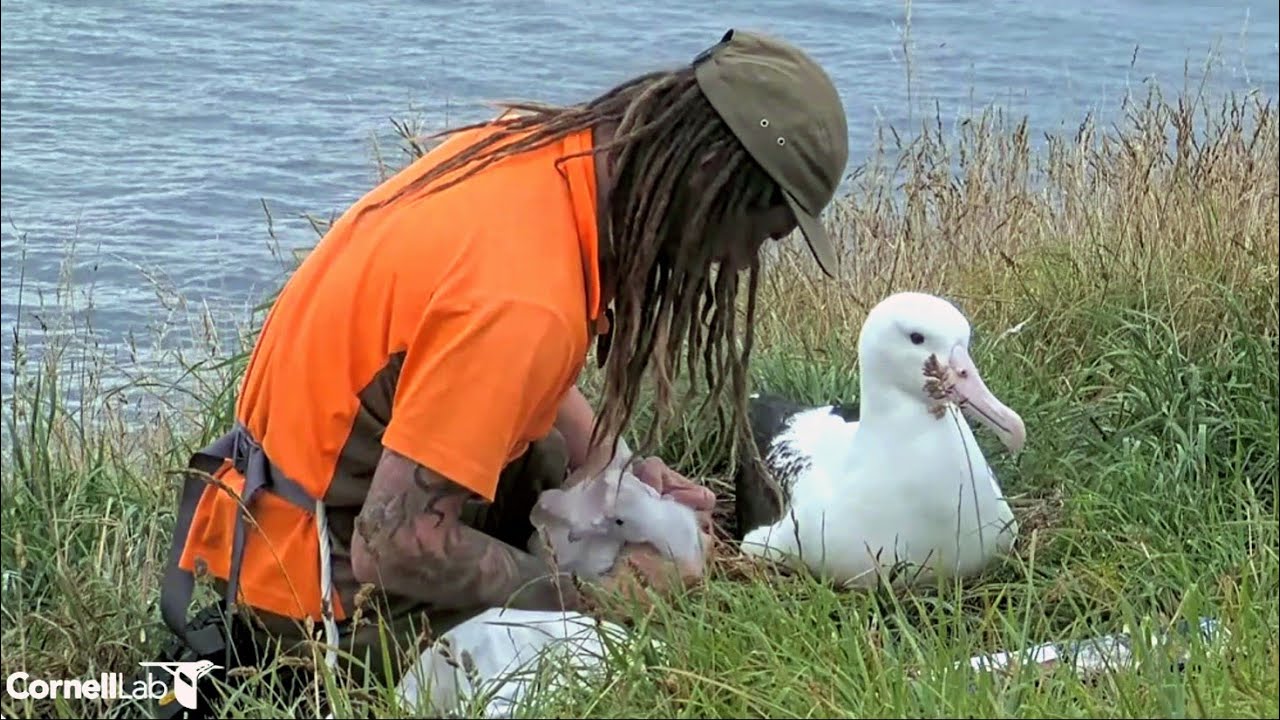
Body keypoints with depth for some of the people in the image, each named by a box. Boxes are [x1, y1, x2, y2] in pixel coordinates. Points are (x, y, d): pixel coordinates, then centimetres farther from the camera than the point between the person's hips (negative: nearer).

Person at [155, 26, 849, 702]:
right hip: (327, 572, -9)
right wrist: (590, 595, -18)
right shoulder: (521, 301, -32)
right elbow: (398, 545, -30)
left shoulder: (535, 139, -6)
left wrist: (609, 464, 1)